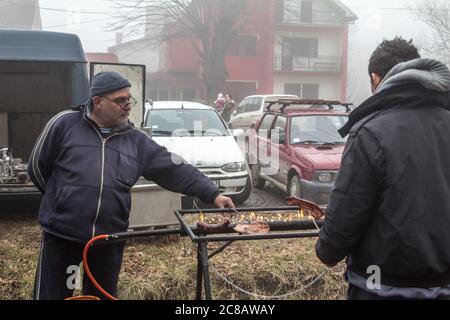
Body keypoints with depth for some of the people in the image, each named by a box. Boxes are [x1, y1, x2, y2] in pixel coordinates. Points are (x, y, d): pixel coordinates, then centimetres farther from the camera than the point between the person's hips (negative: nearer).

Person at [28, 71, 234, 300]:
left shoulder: (136, 141, 5)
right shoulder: (65, 124, -5)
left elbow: (176, 170, 1)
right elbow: (37, 167, 5)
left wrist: (212, 194, -5)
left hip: (109, 240, 3)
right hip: (60, 236, -3)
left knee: (103, 295, 16)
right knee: (52, 294, 9)